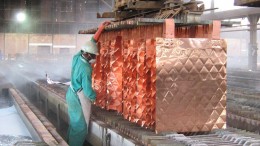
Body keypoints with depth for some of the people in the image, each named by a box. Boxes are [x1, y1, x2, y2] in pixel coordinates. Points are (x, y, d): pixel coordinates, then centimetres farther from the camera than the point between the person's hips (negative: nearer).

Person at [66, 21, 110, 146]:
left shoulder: (77, 57, -6)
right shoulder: (85, 69, -28)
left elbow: (92, 42, 5)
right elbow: (87, 89, -24)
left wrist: (100, 29, 5)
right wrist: (95, 98, -5)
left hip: (71, 93, 9)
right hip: (79, 97, -9)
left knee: (74, 122, 21)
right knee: (80, 126, 4)